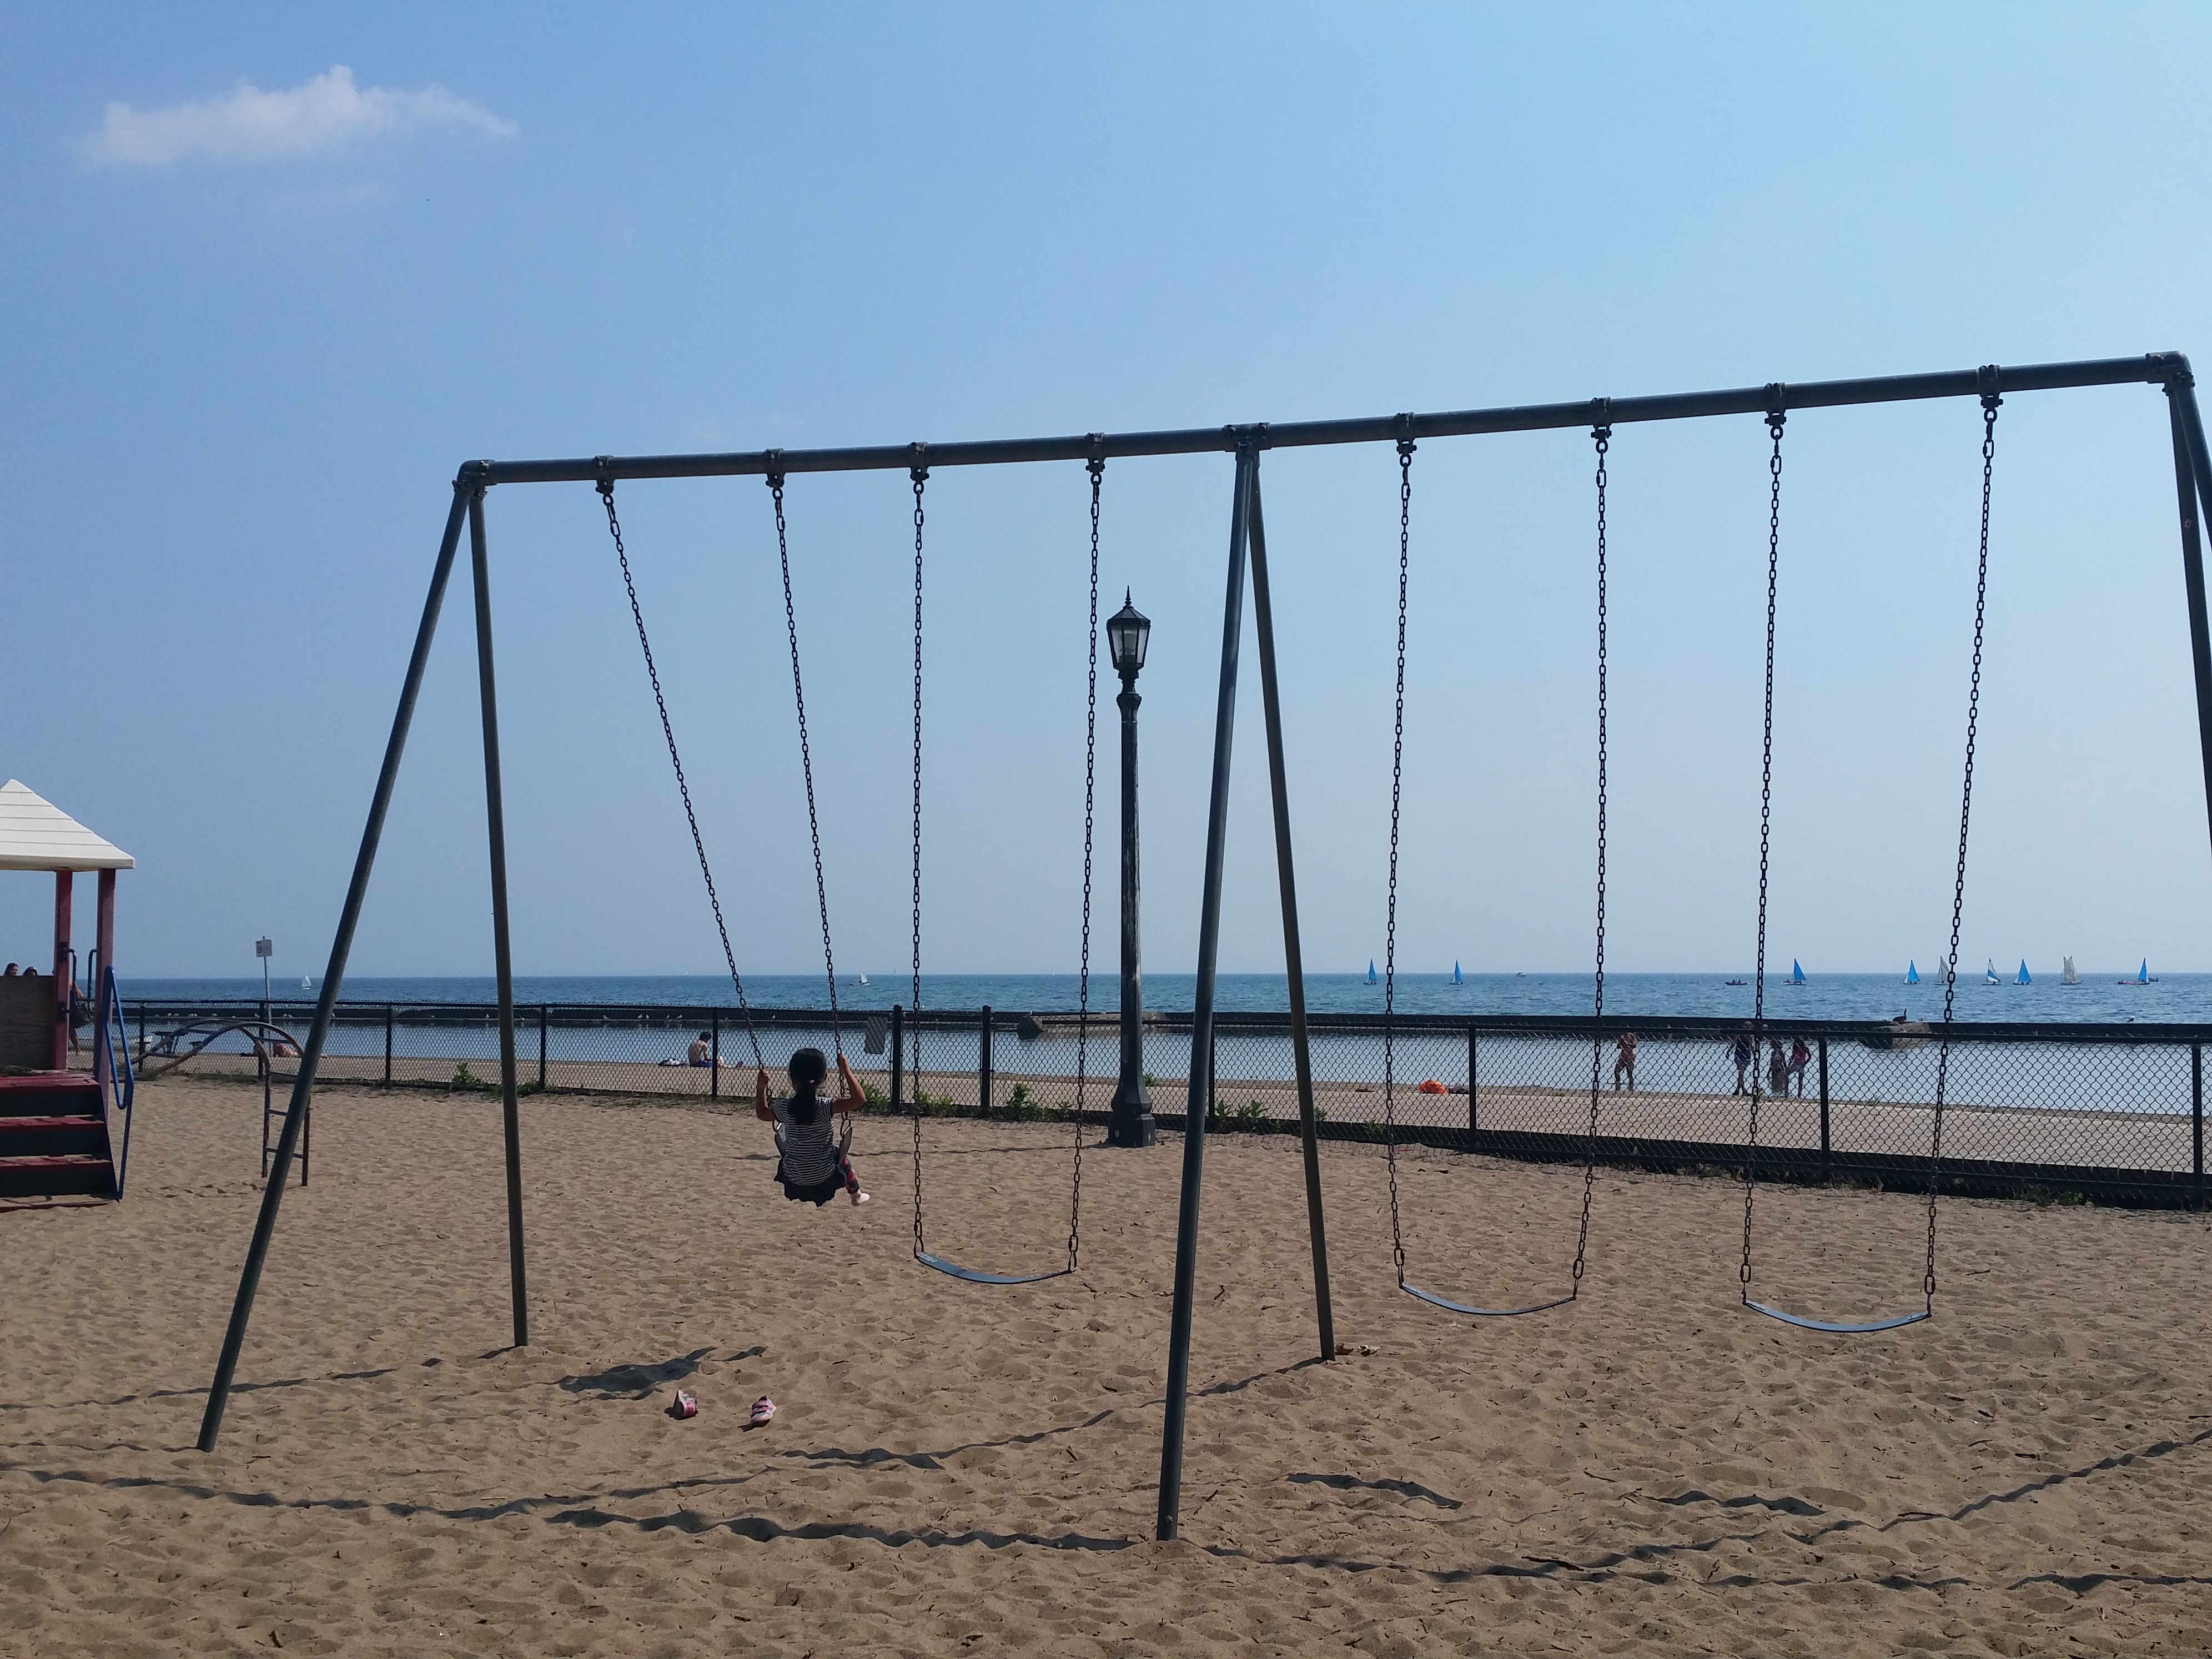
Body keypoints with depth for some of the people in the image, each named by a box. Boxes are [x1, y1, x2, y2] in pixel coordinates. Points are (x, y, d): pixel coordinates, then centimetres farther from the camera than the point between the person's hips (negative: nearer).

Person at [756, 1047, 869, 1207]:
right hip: (824, 1177, -3)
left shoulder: (784, 1107, -12)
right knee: (840, 1156, 29)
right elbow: (858, 1099, -29)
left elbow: (762, 1114, 9)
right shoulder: (824, 1107, -23)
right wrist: (846, 1070, -25)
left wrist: (760, 1088, 14)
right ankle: (856, 1194, 41)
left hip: (793, 1178, 3)